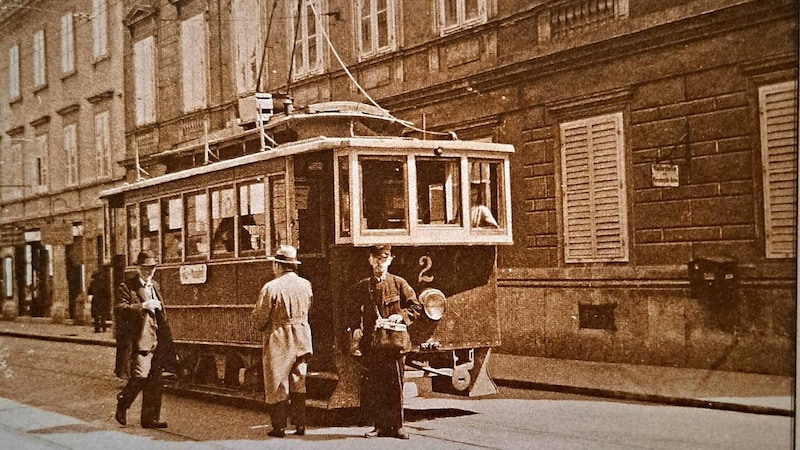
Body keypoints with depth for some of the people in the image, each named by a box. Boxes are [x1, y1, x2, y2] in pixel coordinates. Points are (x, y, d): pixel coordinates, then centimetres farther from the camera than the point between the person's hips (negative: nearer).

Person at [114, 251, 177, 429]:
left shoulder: (154, 286, 21)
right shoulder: (126, 287, -2)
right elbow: (119, 309, -15)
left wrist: (167, 340, 25)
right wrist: (143, 306, -22)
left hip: (157, 340, 7)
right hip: (139, 339, -7)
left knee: (155, 381, 5)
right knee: (141, 375, -17)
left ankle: (151, 417, 12)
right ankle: (123, 403, 9)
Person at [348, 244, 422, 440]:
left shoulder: (399, 283, 6)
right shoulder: (362, 286, 11)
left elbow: (416, 307, 6)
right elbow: (355, 311, 14)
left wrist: (401, 315, -12)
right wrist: (355, 328, -4)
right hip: (370, 342, 2)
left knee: (395, 383, -2)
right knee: (373, 385, 1)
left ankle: (397, 426, 6)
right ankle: (380, 425, 9)